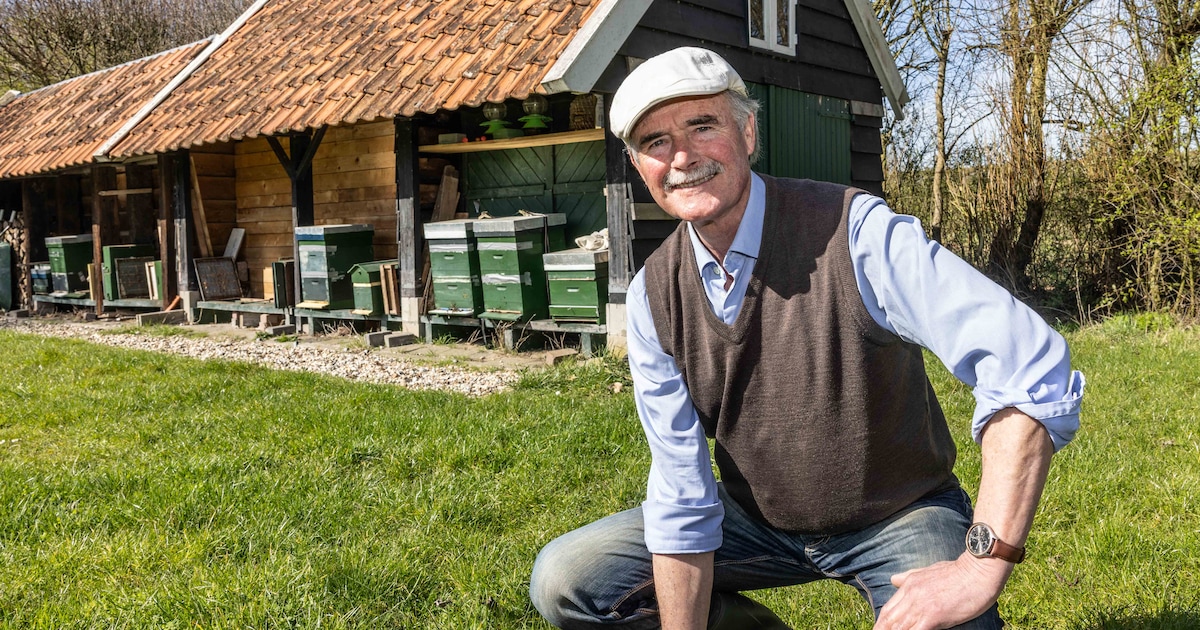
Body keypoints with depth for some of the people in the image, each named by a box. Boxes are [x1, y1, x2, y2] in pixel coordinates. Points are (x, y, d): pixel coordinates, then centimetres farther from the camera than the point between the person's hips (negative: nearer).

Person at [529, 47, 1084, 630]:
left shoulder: (855, 233, -23)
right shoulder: (652, 297, -9)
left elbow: (1031, 365, -32)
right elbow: (680, 493, -8)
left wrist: (984, 565, -35)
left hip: (899, 521, -4)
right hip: (755, 520, 4)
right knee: (563, 583, -7)